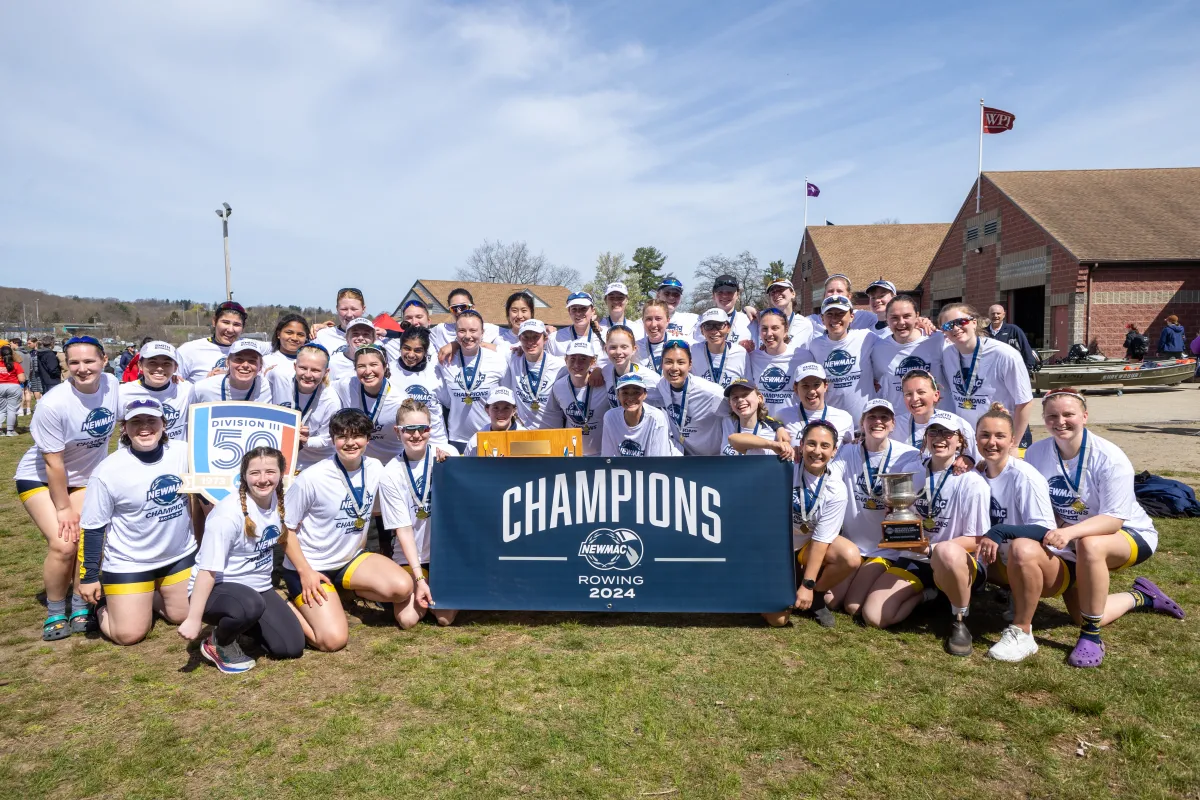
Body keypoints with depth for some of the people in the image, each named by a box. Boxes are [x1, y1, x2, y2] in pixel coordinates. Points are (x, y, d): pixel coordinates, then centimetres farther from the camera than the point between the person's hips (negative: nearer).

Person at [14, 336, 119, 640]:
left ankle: (80, 608, 14)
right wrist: (63, 509, -15)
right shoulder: (53, 404, -29)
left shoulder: (112, 385, -17)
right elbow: (53, 464, -21)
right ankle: (55, 613, 6)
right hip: (39, 477, -4)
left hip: (85, 476, 4)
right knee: (64, 544, -16)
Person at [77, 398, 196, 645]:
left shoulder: (183, 453, -12)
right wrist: (89, 577, -9)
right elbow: (92, 527, -11)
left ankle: (151, 597, 39)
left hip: (180, 555, 4)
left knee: (184, 617, 12)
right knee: (129, 634, -2)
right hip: (128, 563, -3)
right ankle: (104, 606, 28)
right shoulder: (108, 471, -19)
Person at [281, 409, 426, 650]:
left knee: (402, 587, -21)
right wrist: (305, 572, -16)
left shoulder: (375, 469, -6)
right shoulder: (311, 478, -20)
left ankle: (350, 590, 8)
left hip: (351, 559, 5)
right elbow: (286, 528, -11)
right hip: (310, 566, -4)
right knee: (334, 639, -18)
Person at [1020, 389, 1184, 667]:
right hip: (1071, 544, 5)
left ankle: (1091, 637, -23)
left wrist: (1070, 532, -44)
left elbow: (1114, 520, -28)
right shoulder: (1036, 453, -12)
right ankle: (1141, 597, 21)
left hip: (1128, 535, -5)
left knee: (1090, 544, -39)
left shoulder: (1109, 458, -24)